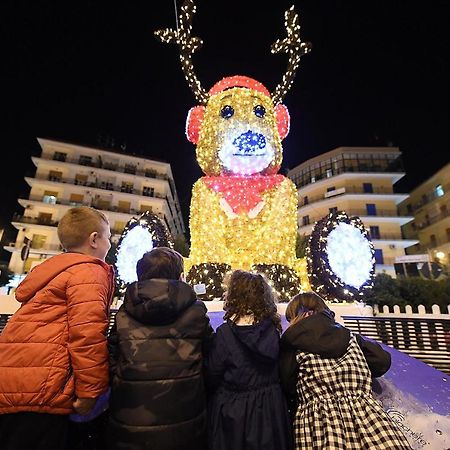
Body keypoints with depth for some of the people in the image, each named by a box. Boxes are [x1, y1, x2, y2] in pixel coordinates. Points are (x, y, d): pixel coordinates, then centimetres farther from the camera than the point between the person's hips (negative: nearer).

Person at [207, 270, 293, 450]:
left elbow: (212, 376, -12)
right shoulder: (273, 329, -10)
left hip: (234, 410, -3)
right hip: (270, 408, 4)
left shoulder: (225, 332, -23)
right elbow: (280, 369, 1)